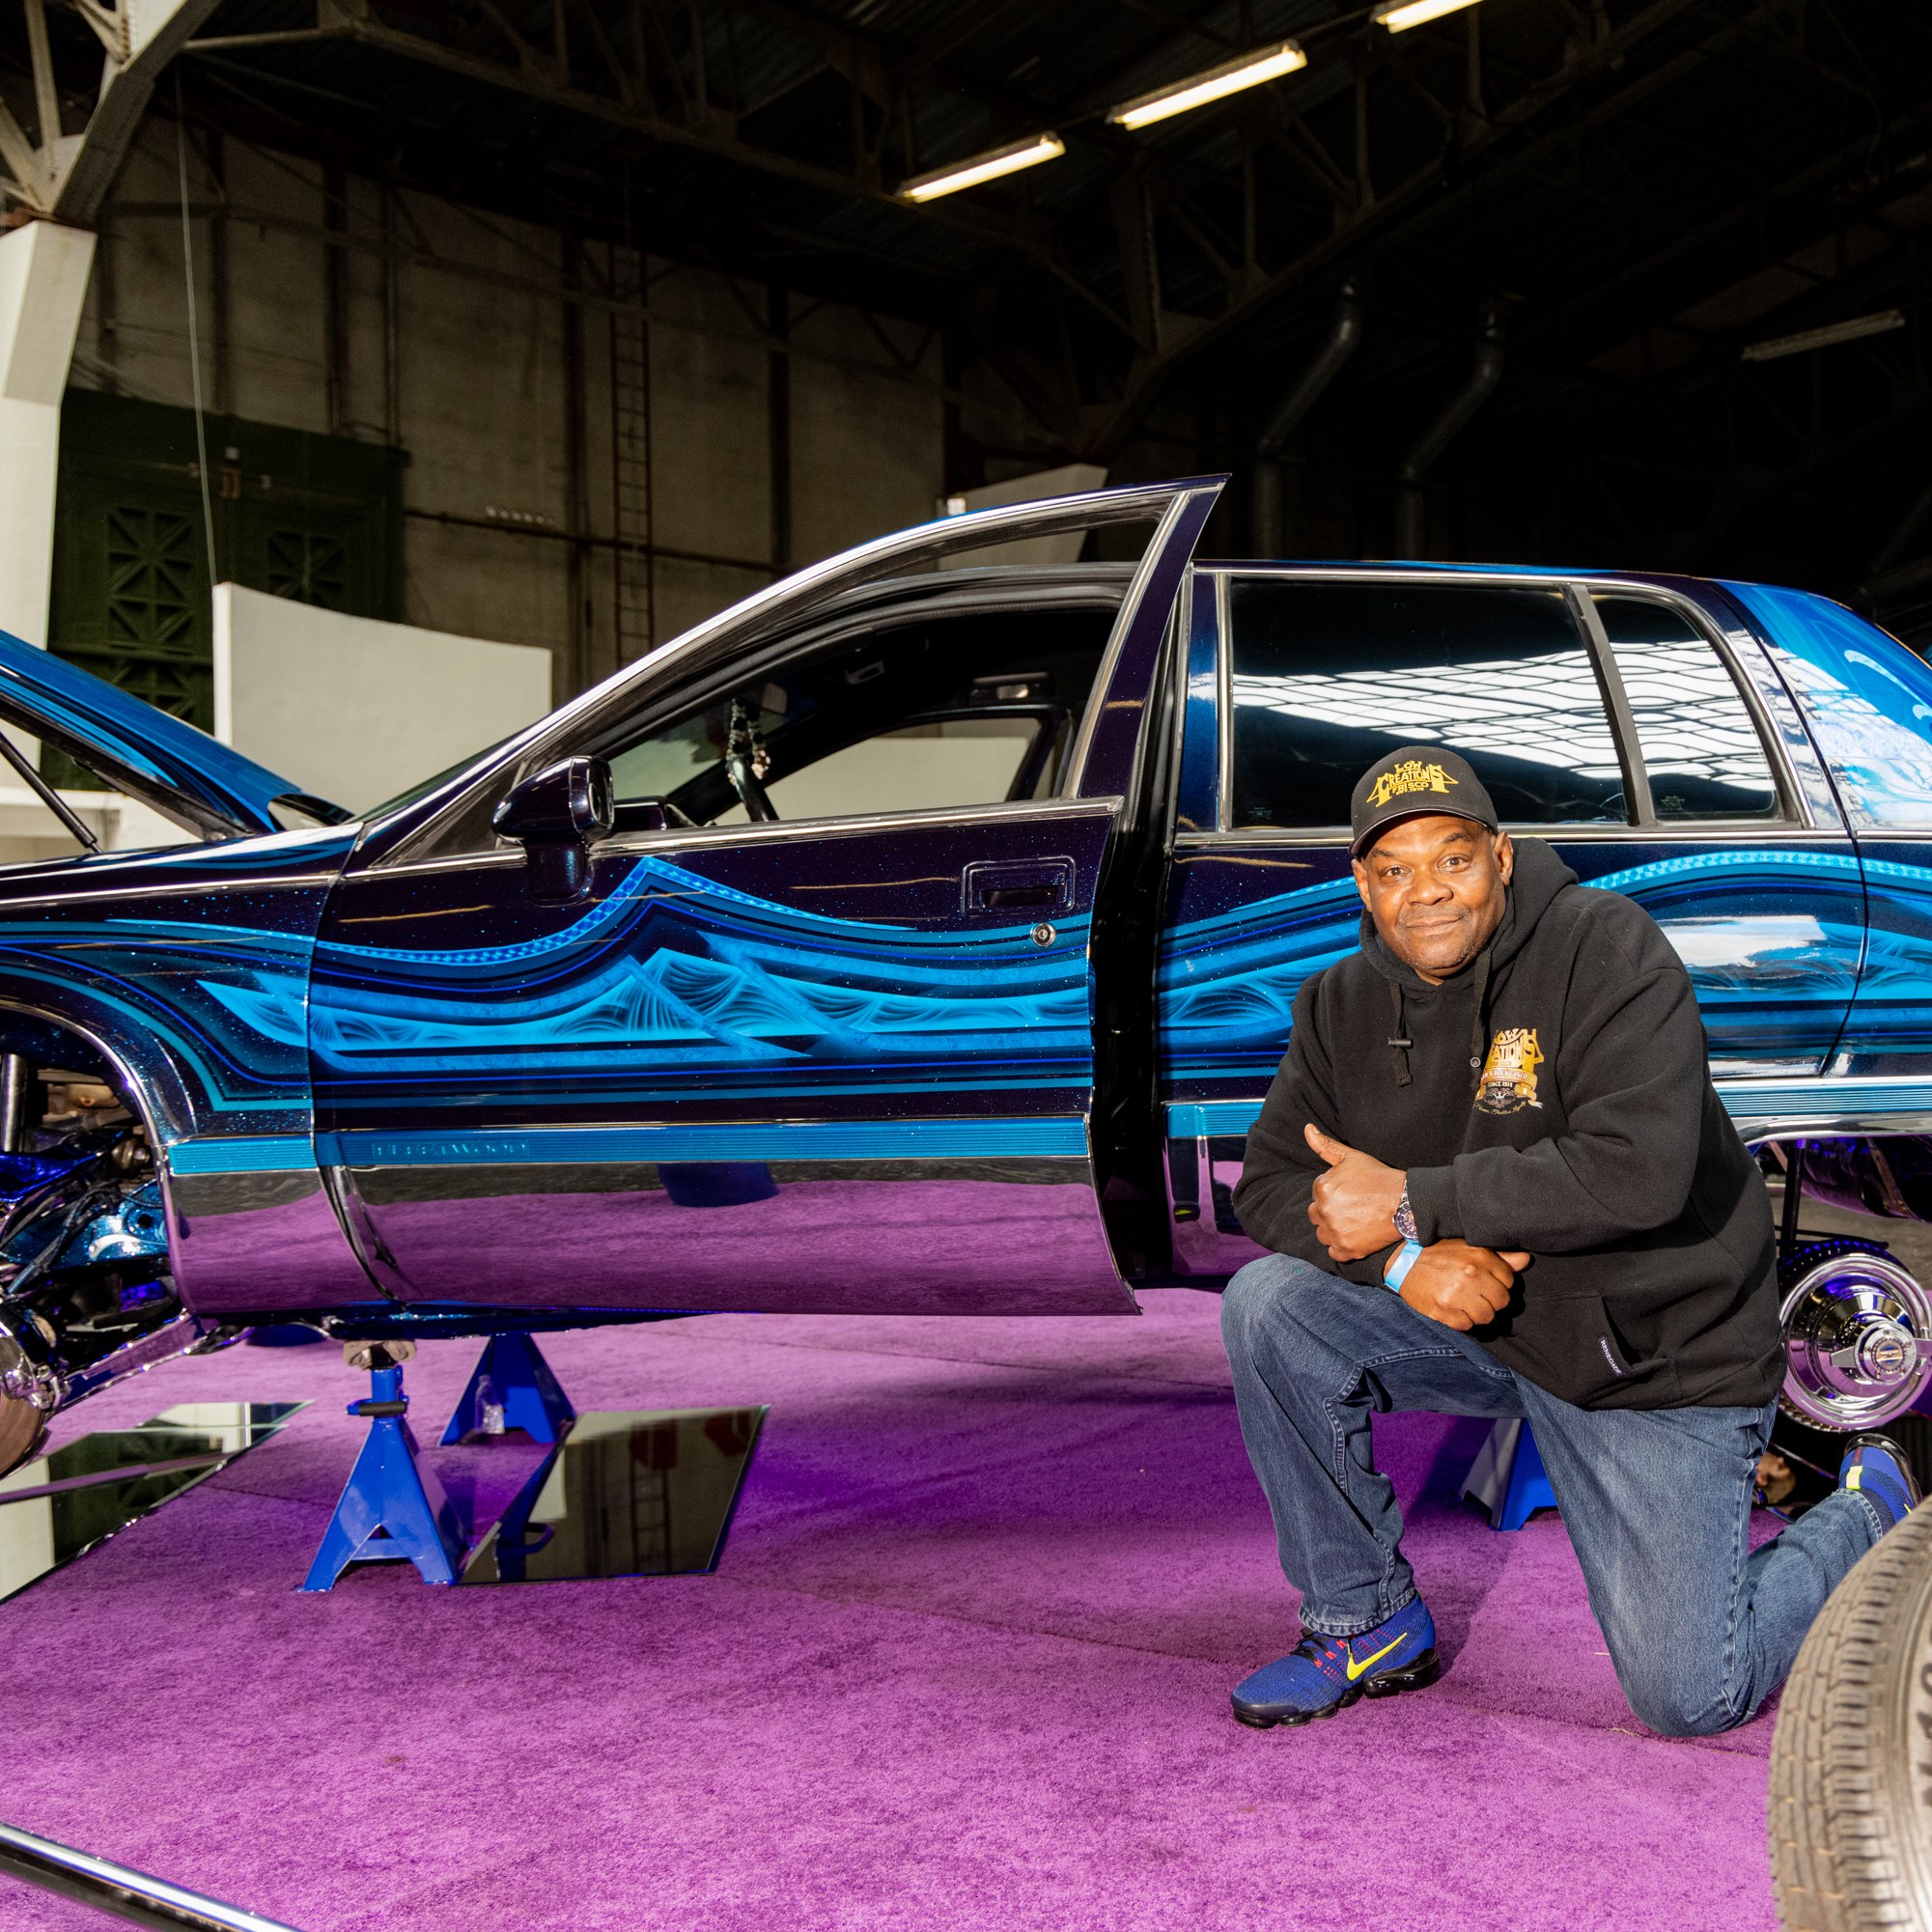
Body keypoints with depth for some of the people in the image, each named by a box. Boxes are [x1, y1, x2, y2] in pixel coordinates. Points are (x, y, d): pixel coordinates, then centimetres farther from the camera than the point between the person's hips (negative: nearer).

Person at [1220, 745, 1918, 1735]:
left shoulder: (1607, 947, -18)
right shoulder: (1342, 1006, -2)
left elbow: (1640, 1170, -30)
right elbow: (1270, 1185, -4)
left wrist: (1414, 1203, -27)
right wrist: (1405, 1261, -24)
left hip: (1660, 1355, -5)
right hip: (1466, 1320, 5)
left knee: (1690, 1699, -6)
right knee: (1268, 1304, -19)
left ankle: (1867, 1514, 25)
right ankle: (1368, 1623, -2)